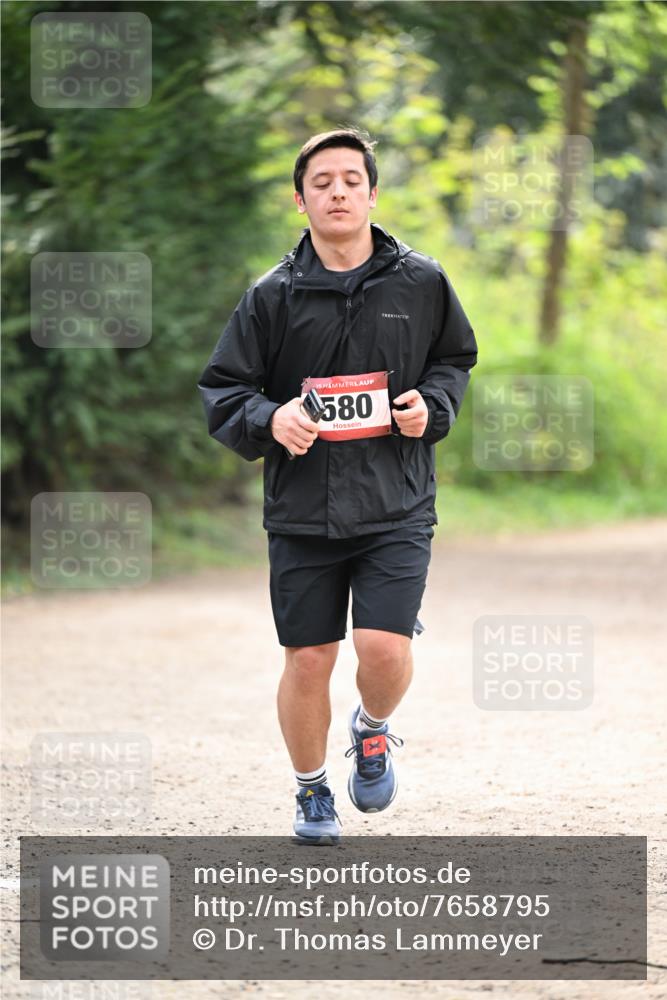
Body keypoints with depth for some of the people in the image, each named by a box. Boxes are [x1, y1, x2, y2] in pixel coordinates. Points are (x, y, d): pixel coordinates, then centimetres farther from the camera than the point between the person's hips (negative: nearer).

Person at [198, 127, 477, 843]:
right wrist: (269, 421, -16)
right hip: (302, 509, 0)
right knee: (308, 660, 4)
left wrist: (430, 406, -1)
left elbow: (454, 360, 19)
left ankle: (372, 729, 21)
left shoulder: (421, 282, 2)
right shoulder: (273, 295, 0)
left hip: (396, 507, 0)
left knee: (384, 649, -14)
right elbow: (221, 391, 4)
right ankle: (311, 788, 27)